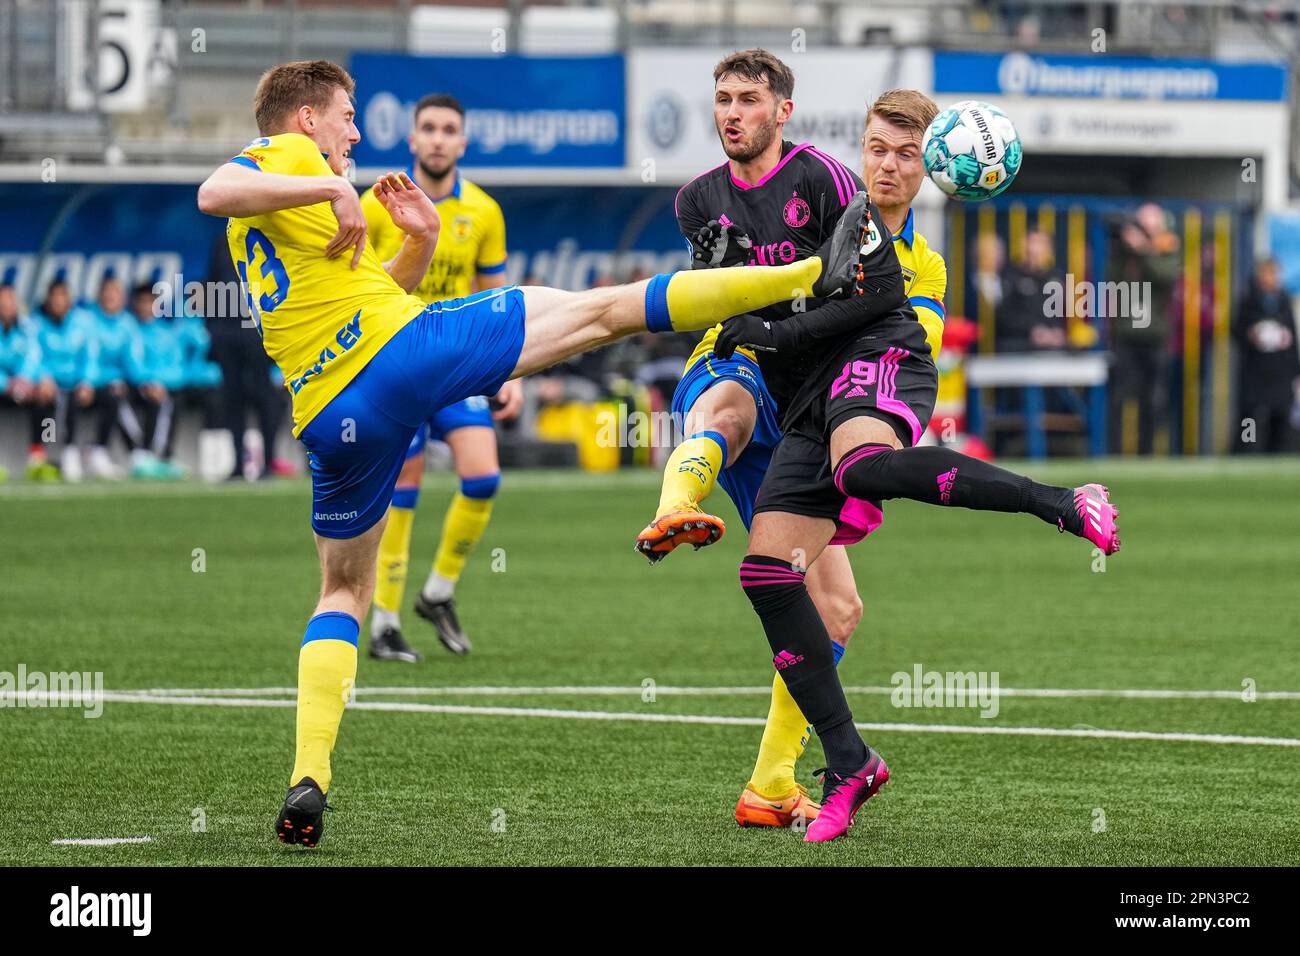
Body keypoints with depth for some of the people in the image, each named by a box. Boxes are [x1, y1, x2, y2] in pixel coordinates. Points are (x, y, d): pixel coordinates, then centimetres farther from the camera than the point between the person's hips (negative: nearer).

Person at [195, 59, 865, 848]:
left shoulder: (255, 235, 28)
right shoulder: (284, 156, 5)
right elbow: (215, 192, -21)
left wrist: (419, 244, 19)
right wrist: (332, 190, -17)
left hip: (332, 418, 8)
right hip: (397, 344, -8)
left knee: (342, 592, 18)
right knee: (604, 309, -2)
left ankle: (308, 781, -1)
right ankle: (812, 275, -3)